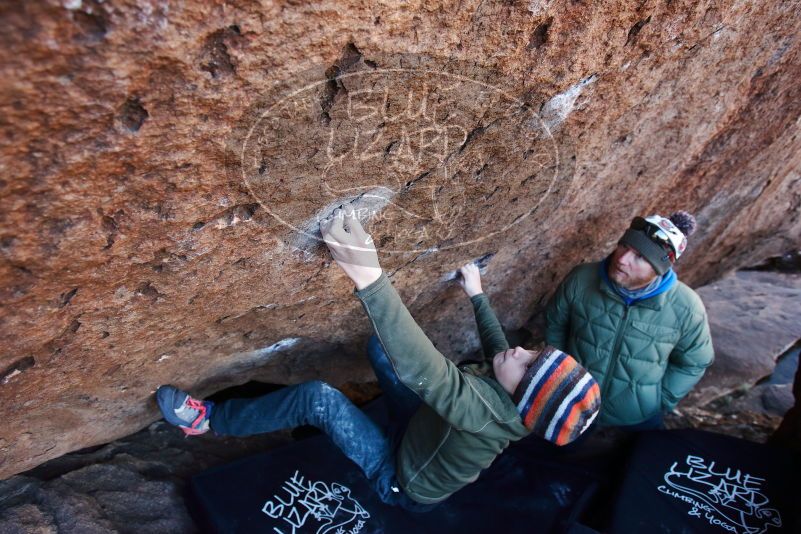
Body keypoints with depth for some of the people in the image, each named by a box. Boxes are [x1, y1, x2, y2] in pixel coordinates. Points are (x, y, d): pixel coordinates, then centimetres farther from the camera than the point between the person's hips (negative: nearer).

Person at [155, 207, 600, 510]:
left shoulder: (483, 412, -42)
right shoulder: (508, 401, -18)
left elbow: (421, 369, -58)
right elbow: (497, 344, 6)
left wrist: (370, 277, -66)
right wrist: (477, 295, 17)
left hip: (404, 482, -7)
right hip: (424, 432, 7)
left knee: (317, 397, -20)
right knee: (381, 345, -4)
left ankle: (209, 418, 0)